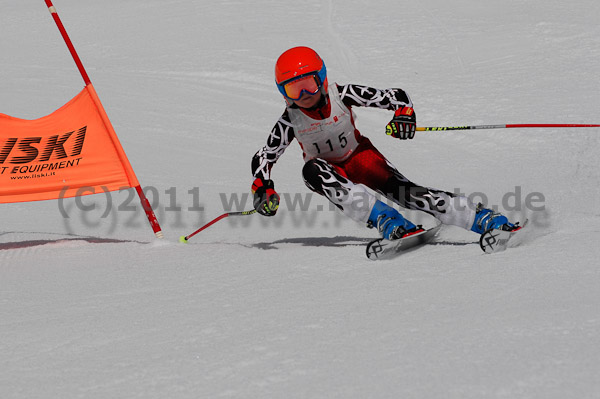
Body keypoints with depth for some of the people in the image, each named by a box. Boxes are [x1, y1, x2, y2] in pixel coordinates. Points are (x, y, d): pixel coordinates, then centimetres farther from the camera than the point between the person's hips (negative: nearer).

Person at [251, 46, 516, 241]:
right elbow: (263, 158, -9)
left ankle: (481, 218, -33)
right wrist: (263, 190, -25)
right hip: (329, 171, 1)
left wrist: (404, 115, -38)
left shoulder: (341, 96, -21)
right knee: (311, 169, -35)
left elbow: (395, 96, -18)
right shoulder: (290, 121, -19)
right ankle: (384, 220, -46)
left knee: (400, 189, -27)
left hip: (359, 155, -1)